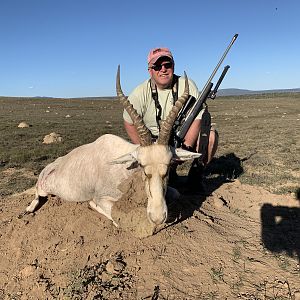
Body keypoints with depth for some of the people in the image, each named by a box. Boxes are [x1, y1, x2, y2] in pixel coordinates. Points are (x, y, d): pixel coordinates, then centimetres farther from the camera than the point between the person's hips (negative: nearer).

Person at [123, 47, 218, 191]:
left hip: (186, 138, 1)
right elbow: (129, 123, -3)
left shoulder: (187, 85, -9)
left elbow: (197, 119, -14)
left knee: (211, 135, -25)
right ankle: (169, 172, 19)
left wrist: (186, 148, -26)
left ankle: (195, 175, -1)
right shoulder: (140, 93, -10)